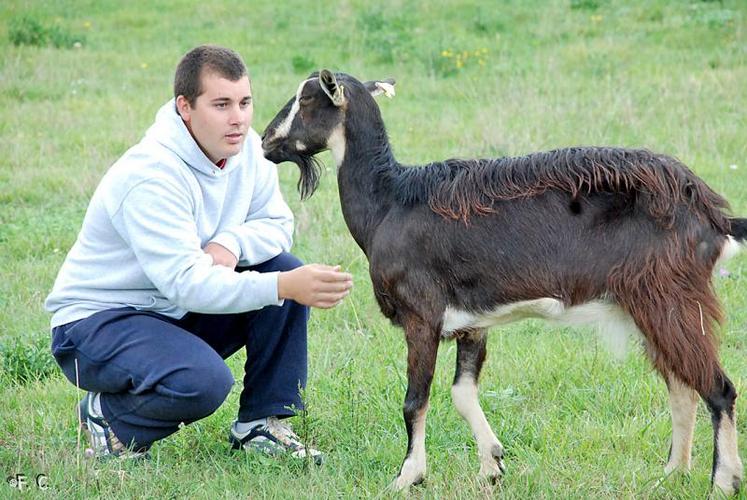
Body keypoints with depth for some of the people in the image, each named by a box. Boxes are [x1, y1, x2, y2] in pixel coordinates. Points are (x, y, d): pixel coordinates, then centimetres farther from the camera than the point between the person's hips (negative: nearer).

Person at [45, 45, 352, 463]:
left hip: (182, 315, 8)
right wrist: (284, 286, -43)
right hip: (98, 319, -8)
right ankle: (108, 416, -3)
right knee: (204, 381, -35)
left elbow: (277, 223, 4)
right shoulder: (151, 176, -28)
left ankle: (263, 425, -2)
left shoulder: (246, 148, -3)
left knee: (285, 267, -11)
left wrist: (231, 243, -20)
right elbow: (186, 284, -33)